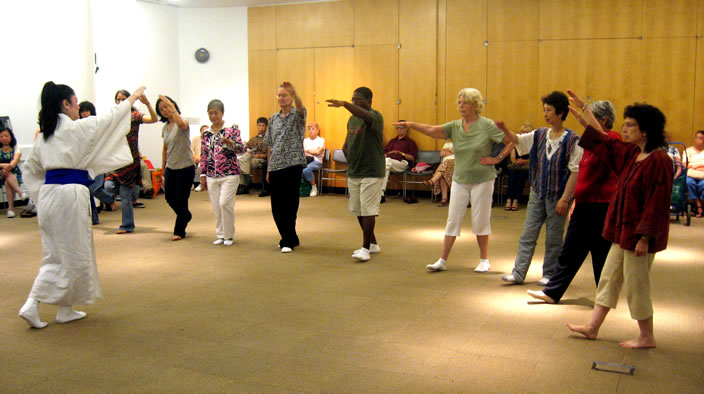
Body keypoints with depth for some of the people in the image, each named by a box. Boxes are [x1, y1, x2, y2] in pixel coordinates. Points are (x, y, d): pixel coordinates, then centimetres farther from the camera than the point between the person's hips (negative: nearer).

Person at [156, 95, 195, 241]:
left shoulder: (182, 124, -11)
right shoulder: (165, 127, 10)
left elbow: (181, 123, -39)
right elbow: (165, 149, 18)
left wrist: (172, 108, -41)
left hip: (185, 168, -7)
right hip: (170, 168, 7)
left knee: (181, 200, -1)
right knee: (169, 197, 12)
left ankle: (179, 231, 12)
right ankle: (186, 216, 40)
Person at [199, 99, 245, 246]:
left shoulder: (232, 129, -2)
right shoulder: (206, 134, 10)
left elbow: (242, 148, -10)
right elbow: (203, 155, 15)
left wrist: (229, 142, -29)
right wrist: (203, 175, 11)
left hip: (229, 174, -4)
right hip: (212, 176, 4)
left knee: (224, 203, -14)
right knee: (216, 207, 5)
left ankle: (229, 235, 2)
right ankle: (220, 235, 18)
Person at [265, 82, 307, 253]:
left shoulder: (297, 115, -1)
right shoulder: (273, 118, 15)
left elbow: (301, 108, -27)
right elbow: (270, 145, 18)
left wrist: (293, 92, -46)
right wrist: (268, 169, 15)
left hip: (292, 165, -6)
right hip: (276, 167, 6)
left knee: (289, 205, -4)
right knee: (276, 206, 8)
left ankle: (288, 241, 5)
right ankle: (291, 238, 22)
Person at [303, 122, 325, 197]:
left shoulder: (321, 140, 9)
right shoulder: (305, 140, 24)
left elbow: (318, 152, -6)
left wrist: (307, 150, 0)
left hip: (316, 161, -4)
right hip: (305, 160, 4)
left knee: (306, 170, -38)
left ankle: (314, 187, -14)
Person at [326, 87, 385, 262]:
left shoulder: (375, 116, -10)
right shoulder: (352, 119, 13)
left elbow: (365, 115, -36)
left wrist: (344, 104, -49)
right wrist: (351, 162, 8)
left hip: (371, 173, -8)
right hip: (353, 173, 8)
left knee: (368, 211, -6)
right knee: (358, 210, 12)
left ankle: (366, 248, 1)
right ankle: (373, 244, 25)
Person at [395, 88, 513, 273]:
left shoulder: (487, 125, -7)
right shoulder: (454, 126, 2)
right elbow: (432, 130, -12)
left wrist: (498, 158, -10)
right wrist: (410, 124, -25)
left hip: (482, 180, -3)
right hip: (460, 180, 4)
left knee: (480, 220, 4)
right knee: (453, 219, 4)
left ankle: (484, 260, 19)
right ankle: (442, 260, 8)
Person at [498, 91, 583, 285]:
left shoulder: (572, 140, -11)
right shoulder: (540, 135, 5)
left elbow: (575, 172, -12)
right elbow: (518, 140, 8)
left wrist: (565, 198, -16)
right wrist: (504, 129, -14)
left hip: (557, 196, -5)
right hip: (537, 193, 5)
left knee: (553, 238, 6)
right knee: (528, 235, 5)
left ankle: (550, 274, 19)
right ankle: (518, 273, 9)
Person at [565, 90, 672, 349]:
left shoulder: (658, 161, -20)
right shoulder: (631, 153, 7)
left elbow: (656, 204, -22)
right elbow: (604, 143, 22)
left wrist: (644, 237, -22)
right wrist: (583, 111, 24)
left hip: (640, 233, -9)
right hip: (623, 231, 9)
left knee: (636, 284, 3)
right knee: (609, 278, 14)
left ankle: (647, 337, 19)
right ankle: (592, 327, 24)